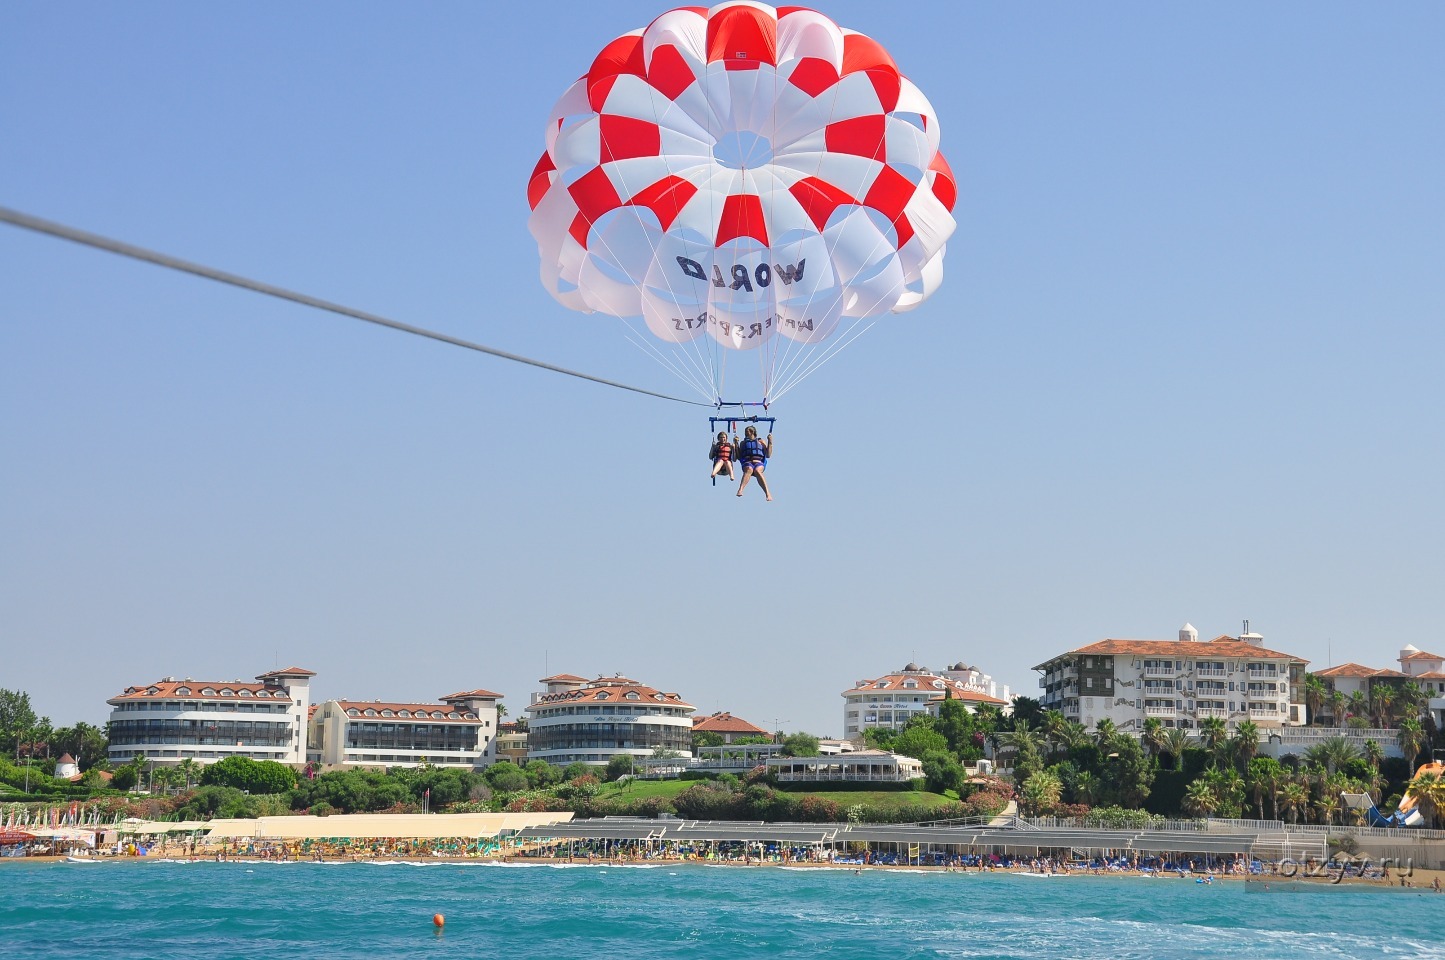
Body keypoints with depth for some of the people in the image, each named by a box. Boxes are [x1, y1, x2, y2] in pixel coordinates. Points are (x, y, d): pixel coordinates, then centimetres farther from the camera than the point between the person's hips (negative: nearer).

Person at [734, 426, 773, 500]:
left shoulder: (760, 442, 25)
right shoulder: (743, 443, 29)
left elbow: (768, 455, 14)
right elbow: (739, 457, 20)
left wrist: (770, 442, 9)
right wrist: (736, 444, 14)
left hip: (759, 463, -1)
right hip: (747, 463, 1)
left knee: (757, 471, -38)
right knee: (749, 469, -38)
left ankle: (768, 493, -53)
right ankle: (740, 490, -62)